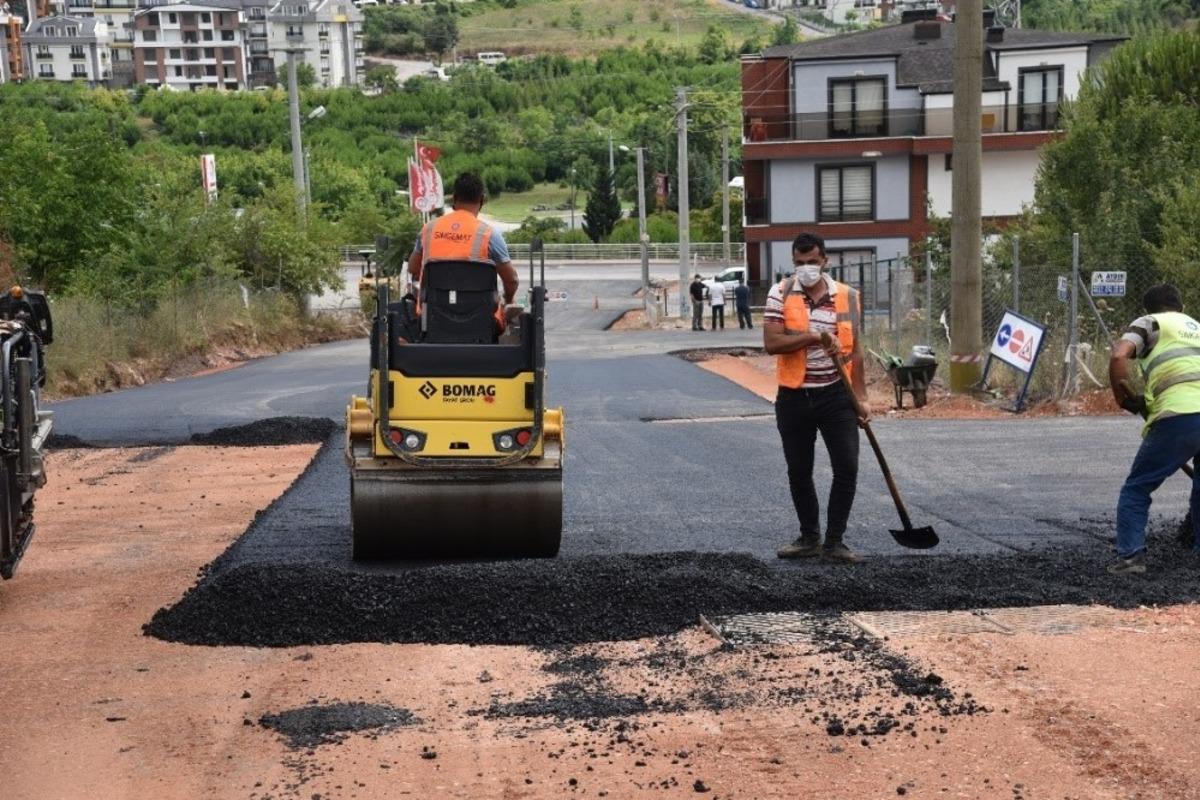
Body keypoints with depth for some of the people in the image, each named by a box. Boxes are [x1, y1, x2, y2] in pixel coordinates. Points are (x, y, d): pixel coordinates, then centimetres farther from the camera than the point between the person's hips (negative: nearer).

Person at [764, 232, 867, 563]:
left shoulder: (847, 296, 3)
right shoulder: (780, 294, -3)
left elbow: (854, 349, 7)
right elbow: (771, 343, -14)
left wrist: (861, 396, 3)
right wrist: (815, 337, -20)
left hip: (836, 395, 0)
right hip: (794, 397, 0)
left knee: (847, 468, -5)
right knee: (799, 472, 9)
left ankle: (834, 541, 7)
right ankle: (809, 537, 25)